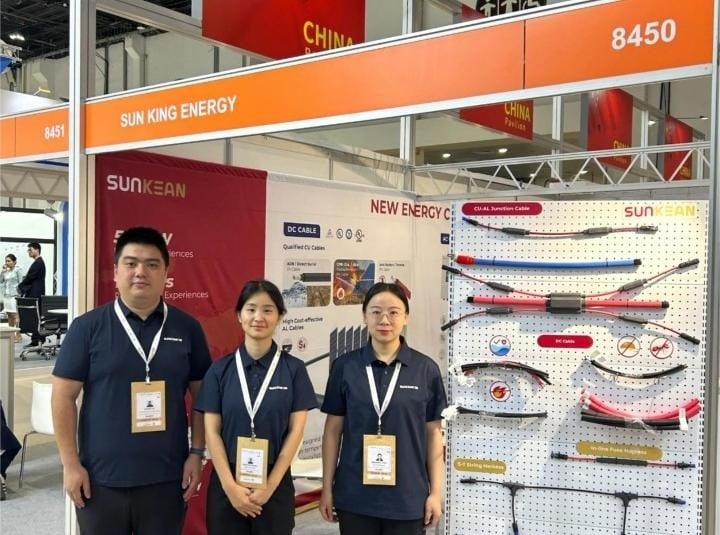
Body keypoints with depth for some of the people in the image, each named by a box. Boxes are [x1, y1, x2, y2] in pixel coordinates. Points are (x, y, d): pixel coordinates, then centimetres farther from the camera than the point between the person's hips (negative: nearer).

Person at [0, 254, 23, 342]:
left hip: (14, 295, -6)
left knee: (15, 315, -8)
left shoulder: (18, 270, -4)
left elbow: (20, 283, -7)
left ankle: (18, 335, -6)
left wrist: (19, 295, -13)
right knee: (9, 315, 9)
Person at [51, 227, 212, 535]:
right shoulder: (87, 327, -4)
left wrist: (196, 453, 1)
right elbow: (63, 396, -2)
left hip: (166, 478, 1)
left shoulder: (187, 328, 1)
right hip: (101, 479, -1)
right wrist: (70, 464, -5)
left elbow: (202, 396, 6)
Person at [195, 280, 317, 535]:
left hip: (275, 485, 0)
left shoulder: (293, 368, -2)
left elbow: (295, 431, -4)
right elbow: (212, 431, -2)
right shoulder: (220, 369, 0)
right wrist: (230, 486, -10)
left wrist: (269, 486, -9)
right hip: (226, 485, 1)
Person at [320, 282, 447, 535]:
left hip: (407, 496, 0)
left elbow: (433, 433, 2)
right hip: (355, 495, 1)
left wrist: (436, 492, 0)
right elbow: (333, 430, 3)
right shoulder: (345, 366, -1)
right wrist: (327, 487, 2)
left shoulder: (426, 369, -2)